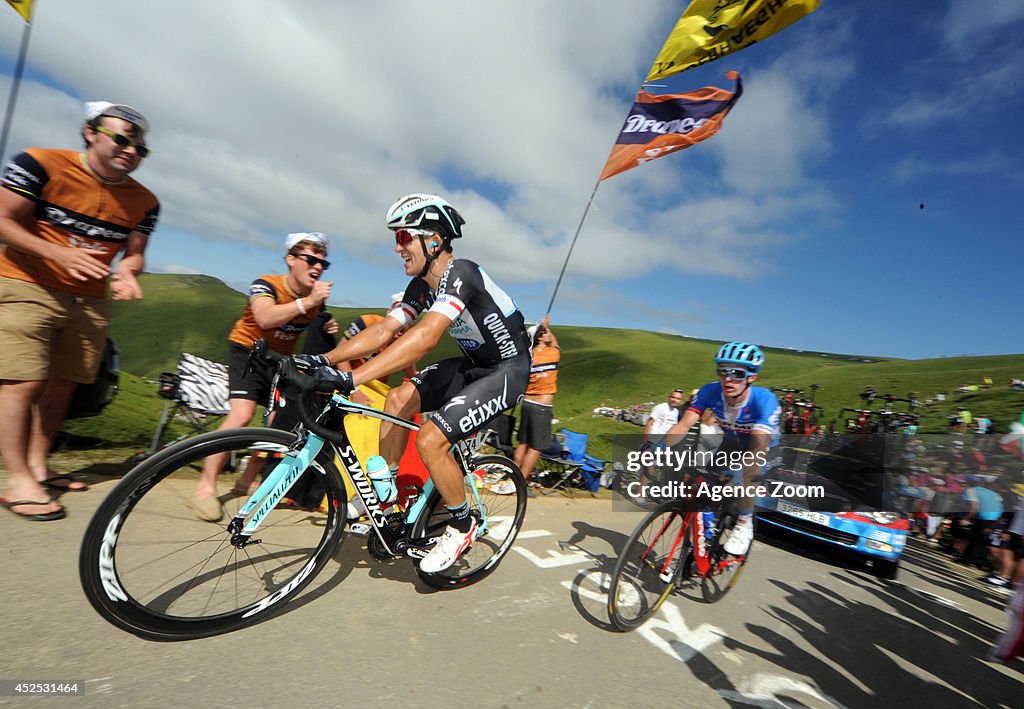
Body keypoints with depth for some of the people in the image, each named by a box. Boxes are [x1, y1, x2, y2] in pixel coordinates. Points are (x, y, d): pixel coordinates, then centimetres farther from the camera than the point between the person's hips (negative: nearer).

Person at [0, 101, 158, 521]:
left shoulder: (144, 202, 1)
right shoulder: (41, 165, -9)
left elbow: (134, 252, 5)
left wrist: (126, 272, -17)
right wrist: (60, 254, -24)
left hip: (89, 301, 5)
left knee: (62, 385, 9)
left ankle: (38, 466, 23)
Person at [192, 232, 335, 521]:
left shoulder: (316, 299, -4)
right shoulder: (266, 285, -20)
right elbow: (265, 318, -40)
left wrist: (328, 329, -13)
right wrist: (307, 302, -46)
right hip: (249, 350, -5)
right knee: (241, 414, -22)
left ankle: (247, 479, 18)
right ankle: (206, 485, -8)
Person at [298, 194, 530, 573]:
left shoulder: (460, 273, -26)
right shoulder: (421, 285, 1)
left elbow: (424, 338, -40)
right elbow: (383, 330, -3)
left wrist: (350, 379, -44)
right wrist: (323, 359, -15)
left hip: (508, 370, -8)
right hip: (473, 364, 9)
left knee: (430, 439, -19)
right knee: (398, 399, -2)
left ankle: (462, 526, 7)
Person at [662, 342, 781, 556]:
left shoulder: (764, 400, -35)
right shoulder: (709, 392, -26)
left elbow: (759, 444, -45)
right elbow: (684, 425, -33)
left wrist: (742, 474, -62)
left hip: (764, 446, -3)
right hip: (730, 443, 4)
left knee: (746, 471, -33)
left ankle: (745, 524, -9)